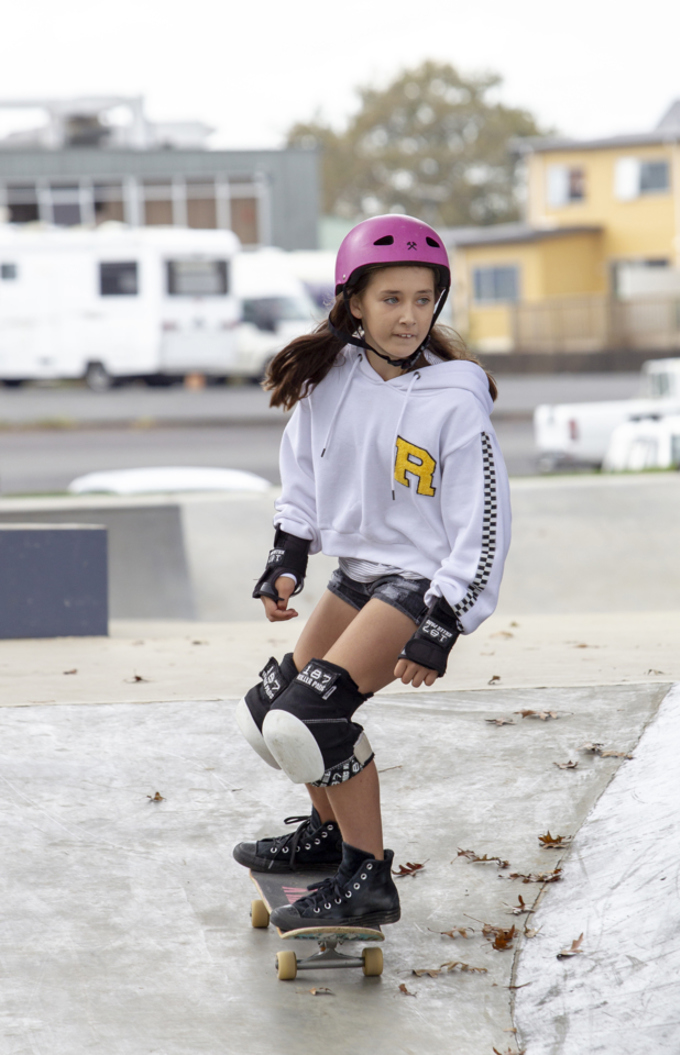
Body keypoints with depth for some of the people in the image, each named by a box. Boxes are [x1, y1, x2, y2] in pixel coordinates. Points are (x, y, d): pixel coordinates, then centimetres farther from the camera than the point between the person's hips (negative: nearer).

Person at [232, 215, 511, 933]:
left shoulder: (456, 402, -18)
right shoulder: (329, 376, -2)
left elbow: (483, 526, -16)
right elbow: (302, 470, 15)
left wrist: (440, 629, -19)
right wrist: (286, 559, 7)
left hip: (423, 582, -7)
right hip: (358, 572, 7)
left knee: (308, 715, -22)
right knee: (266, 712, 16)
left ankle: (367, 880, -10)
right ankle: (330, 831, 40)